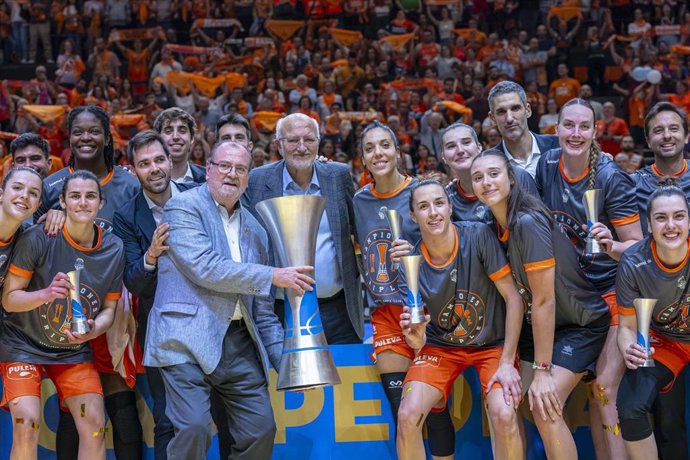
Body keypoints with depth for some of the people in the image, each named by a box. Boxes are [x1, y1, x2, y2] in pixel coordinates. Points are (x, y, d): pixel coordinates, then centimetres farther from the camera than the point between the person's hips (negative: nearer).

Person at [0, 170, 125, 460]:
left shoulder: (113, 249, -7)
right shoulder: (38, 238, -19)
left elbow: (109, 308, 1)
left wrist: (92, 330, -21)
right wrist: (46, 294, -34)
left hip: (74, 351, 3)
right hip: (25, 345, -3)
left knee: (95, 424, -7)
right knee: (27, 424, -18)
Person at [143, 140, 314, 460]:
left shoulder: (254, 229, 17)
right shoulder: (183, 207, -1)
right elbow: (205, 268, -15)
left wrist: (283, 357, 11)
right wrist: (273, 276, -12)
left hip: (240, 341, 6)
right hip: (188, 339, -6)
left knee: (262, 429, 4)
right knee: (194, 427, -17)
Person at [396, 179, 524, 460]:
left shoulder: (478, 236, -20)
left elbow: (513, 297, -17)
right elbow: (417, 342, -11)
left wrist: (507, 362, -20)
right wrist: (415, 337, -37)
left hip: (492, 343, -2)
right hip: (440, 346, 2)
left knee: (504, 416, -25)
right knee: (408, 415, -19)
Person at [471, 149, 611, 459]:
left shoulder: (529, 222, -25)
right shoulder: (497, 227, -1)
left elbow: (544, 300, -24)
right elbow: (517, 293, 5)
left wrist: (542, 370, -22)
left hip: (582, 323, -8)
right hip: (537, 325, 8)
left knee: (545, 407, -19)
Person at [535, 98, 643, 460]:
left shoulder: (611, 178, -18)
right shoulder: (547, 164, -4)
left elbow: (637, 246, -15)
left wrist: (611, 245, -34)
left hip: (613, 292, -5)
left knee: (605, 390, -12)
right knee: (593, 390, 8)